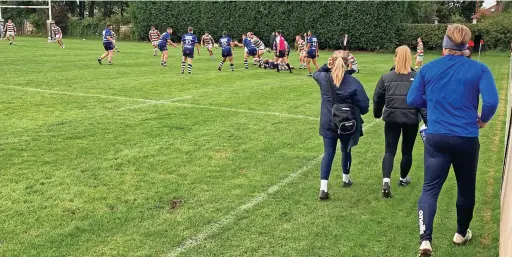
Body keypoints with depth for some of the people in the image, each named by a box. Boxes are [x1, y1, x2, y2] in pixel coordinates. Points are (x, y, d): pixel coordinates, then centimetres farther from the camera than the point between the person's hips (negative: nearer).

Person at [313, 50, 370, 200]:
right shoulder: (353, 82, -14)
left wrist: (326, 66, 8)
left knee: (328, 153, 2)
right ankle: (346, 179, 40)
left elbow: (316, 74, 23)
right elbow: (364, 105, -10)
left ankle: (323, 188, -8)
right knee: (346, 150, 21)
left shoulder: (323, 78, -5)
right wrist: (357, 113, 11)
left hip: (328, 123, 2)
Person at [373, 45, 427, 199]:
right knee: (407, 151, 17)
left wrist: (377, 114, 24)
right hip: (411, 119, 0)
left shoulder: (386, 77, 0)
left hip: (392, 119, 1)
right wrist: (428, 121, -8)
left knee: (390, 151, 4)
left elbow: (377, 99, 7)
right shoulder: (417, 78, -6)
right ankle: (403, 178, 35)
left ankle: (386, 180, -17)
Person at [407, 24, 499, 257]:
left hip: (436, 137, 1)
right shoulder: (479, 69, -4)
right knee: (466, 187, 19)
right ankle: (461, 233, 36)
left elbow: (412, 100, 2)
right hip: (466, 139, -1)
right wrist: (483, 120, 6)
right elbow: (491, 101, -14)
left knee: (430, 188, 4)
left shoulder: (428, 68, 1)